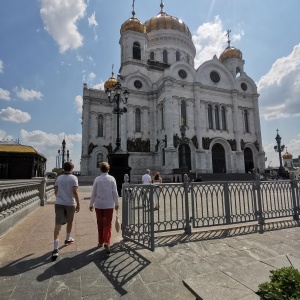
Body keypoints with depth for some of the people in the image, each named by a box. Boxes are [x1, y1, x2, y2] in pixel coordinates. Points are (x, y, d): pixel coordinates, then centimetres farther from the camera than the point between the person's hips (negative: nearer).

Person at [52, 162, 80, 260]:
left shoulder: (59, 178, 8)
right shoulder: (73, 178, -7)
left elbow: (55, 191, 12)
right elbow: (75, 191, -15)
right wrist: (78, 204, -10)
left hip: (59, 203, 3)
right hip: (70, 203, -3)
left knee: (58, 224, -3)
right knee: (70, 222, 20)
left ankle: (55, 249, -11)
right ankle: (68, 239, 39)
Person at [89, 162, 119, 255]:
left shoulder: (97, 179, -4)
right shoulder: (112, 179, -6)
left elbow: (93, 193, -2)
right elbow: (115, 192, -5)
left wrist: (91, 204, 9)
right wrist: (116, 203, 6)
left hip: (98, 204, 1)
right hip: (109, 204, -1)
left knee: (100, 224, 16)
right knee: (107, 224, 5)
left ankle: (100, 242, 28)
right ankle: (106, 242, -11)